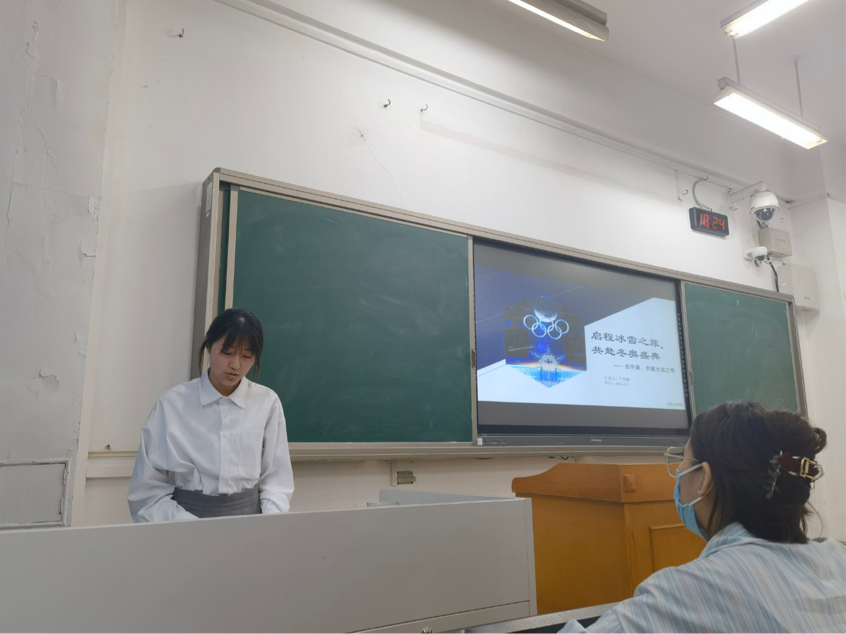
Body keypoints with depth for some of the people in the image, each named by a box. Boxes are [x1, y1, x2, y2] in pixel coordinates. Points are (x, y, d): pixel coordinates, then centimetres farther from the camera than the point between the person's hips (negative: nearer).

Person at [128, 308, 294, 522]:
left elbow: (276, 479, 3)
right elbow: (148, 490, -3)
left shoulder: (268, 403, 0)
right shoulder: (172, 404, -4)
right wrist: (192, 528, -15)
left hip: (249, 520, 1)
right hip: (185, 518, -1)